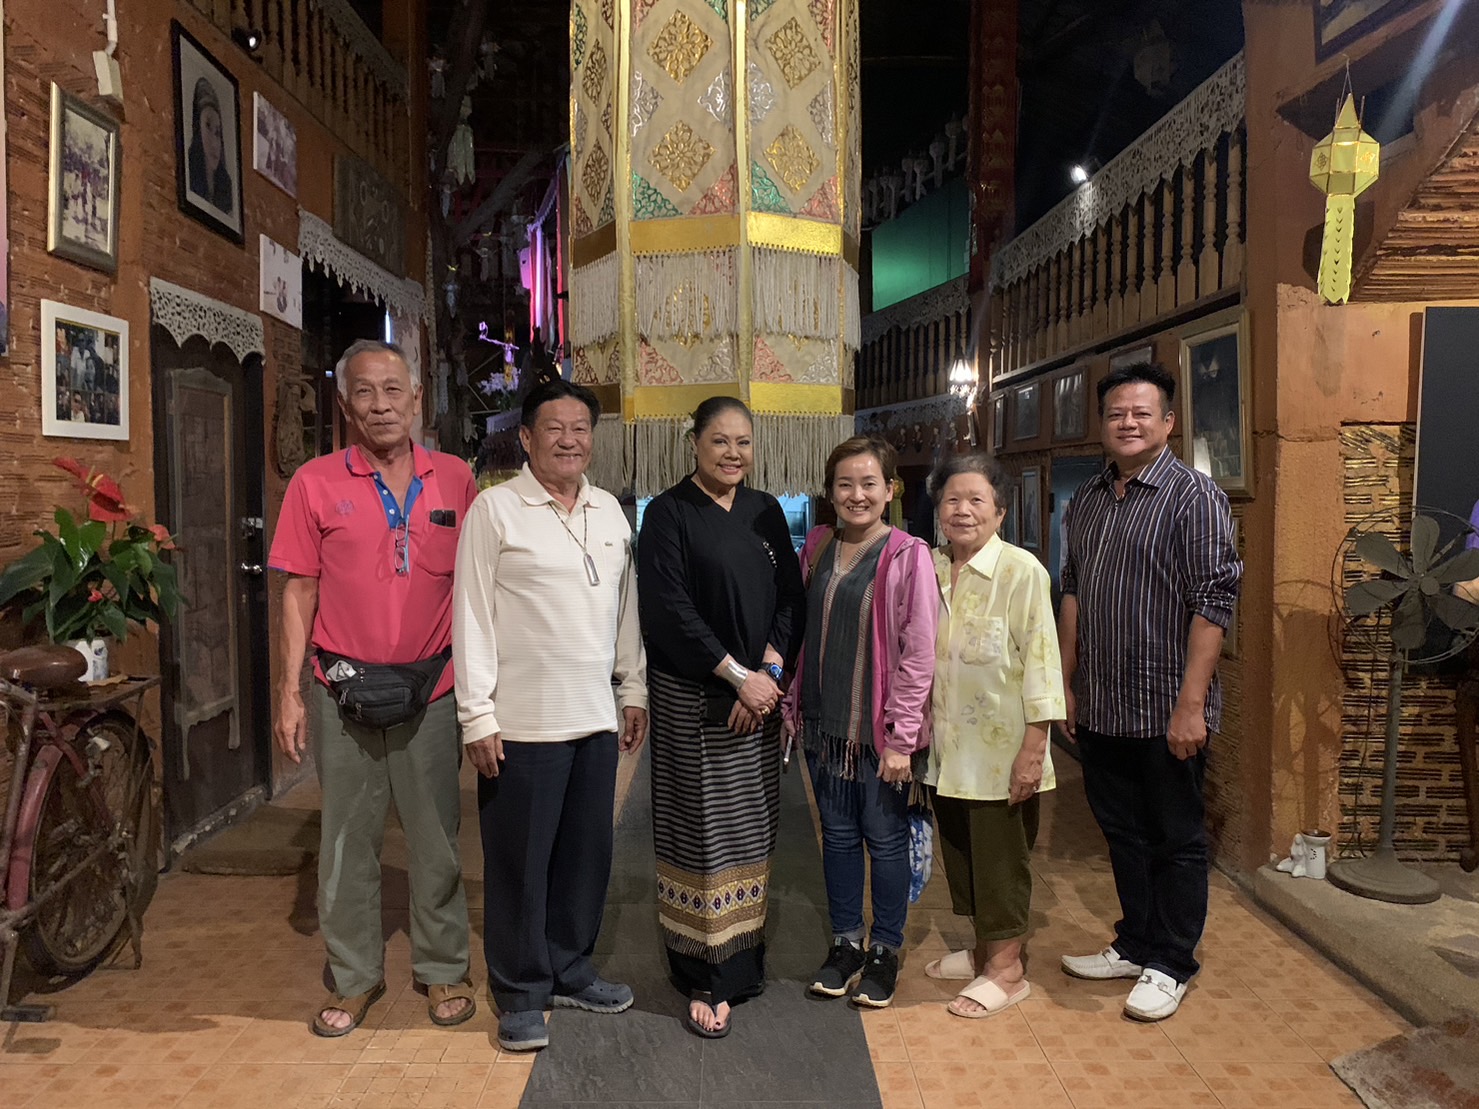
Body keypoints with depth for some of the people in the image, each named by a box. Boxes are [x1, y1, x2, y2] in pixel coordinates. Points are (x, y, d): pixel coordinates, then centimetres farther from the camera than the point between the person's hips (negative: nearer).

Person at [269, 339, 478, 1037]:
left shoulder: (455, 480, 1)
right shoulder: (315, 483, -1)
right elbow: (298, 594, 1)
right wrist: (289, 694, -3)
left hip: (431, 690, 1)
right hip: (344, 691, 0)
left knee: (436, 837, 11)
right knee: (347, 840, 11)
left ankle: (442, 968, 27)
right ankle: (355, 976, 28)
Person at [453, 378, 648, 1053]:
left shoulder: (610, 511, 11)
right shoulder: (496, 509, -5)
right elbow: (472, 617, -8)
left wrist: (635, 690, 13)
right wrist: (477, 717, -11)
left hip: (596, 717, 6)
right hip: (521, 721, -5)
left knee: (588, 852, 15)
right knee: (520, 860, 6)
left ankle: (570, 971, 34)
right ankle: (521, 993, 24)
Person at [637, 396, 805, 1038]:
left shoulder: (766, 513, 10)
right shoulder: (669, 514, -4)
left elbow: (790, 599, 7)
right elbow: (669, 609, -12)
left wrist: (769, 671, -9)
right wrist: (737, 676, -14)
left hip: (761, 694, 5)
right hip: (692, 698, -4)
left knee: (752, 828, 10)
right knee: (702, 833, 0)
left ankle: (743, 955, 26)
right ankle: (707, 979, 12)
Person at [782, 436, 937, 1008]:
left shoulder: (908, 556, -10)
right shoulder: (817, 548, 5)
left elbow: (918, 653, -12)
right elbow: (803, 633, 11)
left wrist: (901, 737, -14)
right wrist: (793, 706, 6)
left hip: (880, 727, -4)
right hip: (824, 723, 5)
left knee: (885, 837, 8)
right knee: (837, 835, 14)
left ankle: (885, 950, 27)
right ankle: (845, 943, 31)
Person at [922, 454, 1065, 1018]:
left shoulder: (1022, 571, -14)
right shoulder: (929, 570, 4)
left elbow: (1041, 661, -15)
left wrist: (1033, 749, -18)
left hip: (1001, 749, -6)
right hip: (947, 748, 6)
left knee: (1001, 857, 7)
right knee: (961, 850, 17)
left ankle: (1007, 968, 24)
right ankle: (983, 950, 36)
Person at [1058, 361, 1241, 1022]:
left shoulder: (1194, 496, -11)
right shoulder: (1088, 500, 10)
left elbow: (1213, 602, -16)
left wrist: (1190, 703, -19)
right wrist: (1066, 684, 12)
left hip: (1165, 710, -6)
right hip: (1100, 708, 6)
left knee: (1176, 841, 9)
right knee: (1122, 833, 18)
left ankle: (1171, 965, 25)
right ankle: (1134, 946, 34)